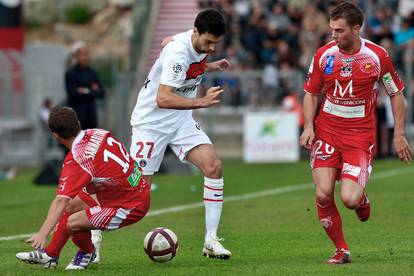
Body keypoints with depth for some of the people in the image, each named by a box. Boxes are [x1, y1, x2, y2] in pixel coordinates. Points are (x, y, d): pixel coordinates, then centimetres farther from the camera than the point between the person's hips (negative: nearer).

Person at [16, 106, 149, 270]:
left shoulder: (76, 161, -23)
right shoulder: (99, 134, -1)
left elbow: (61, 200, -31)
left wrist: (43, 233, -37)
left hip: (131, 206, -9)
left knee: (73, 223, -16)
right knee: (71, 205, 16)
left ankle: (88, 252, 15)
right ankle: (50, 254, 26)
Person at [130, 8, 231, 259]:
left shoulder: (201, 43, -1)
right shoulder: (179, 53, -27)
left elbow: (167, 42, 22)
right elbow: (162, 99, -34)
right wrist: (201, 102, -42)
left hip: (181, 120, 7)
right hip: (152, 120, -7)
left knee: (214, 167, -11)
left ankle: (211, 239, -7)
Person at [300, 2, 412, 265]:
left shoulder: (377, 56, -7)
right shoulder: (323, 55, -2)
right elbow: (311, 93, 10)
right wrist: (309, 127, -3)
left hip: (360, 134, -2)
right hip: (327, 131, 2)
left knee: (349, 198, -17)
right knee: (323, 194, -13)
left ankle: (362, 199, 23)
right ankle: (341, 250, 8)